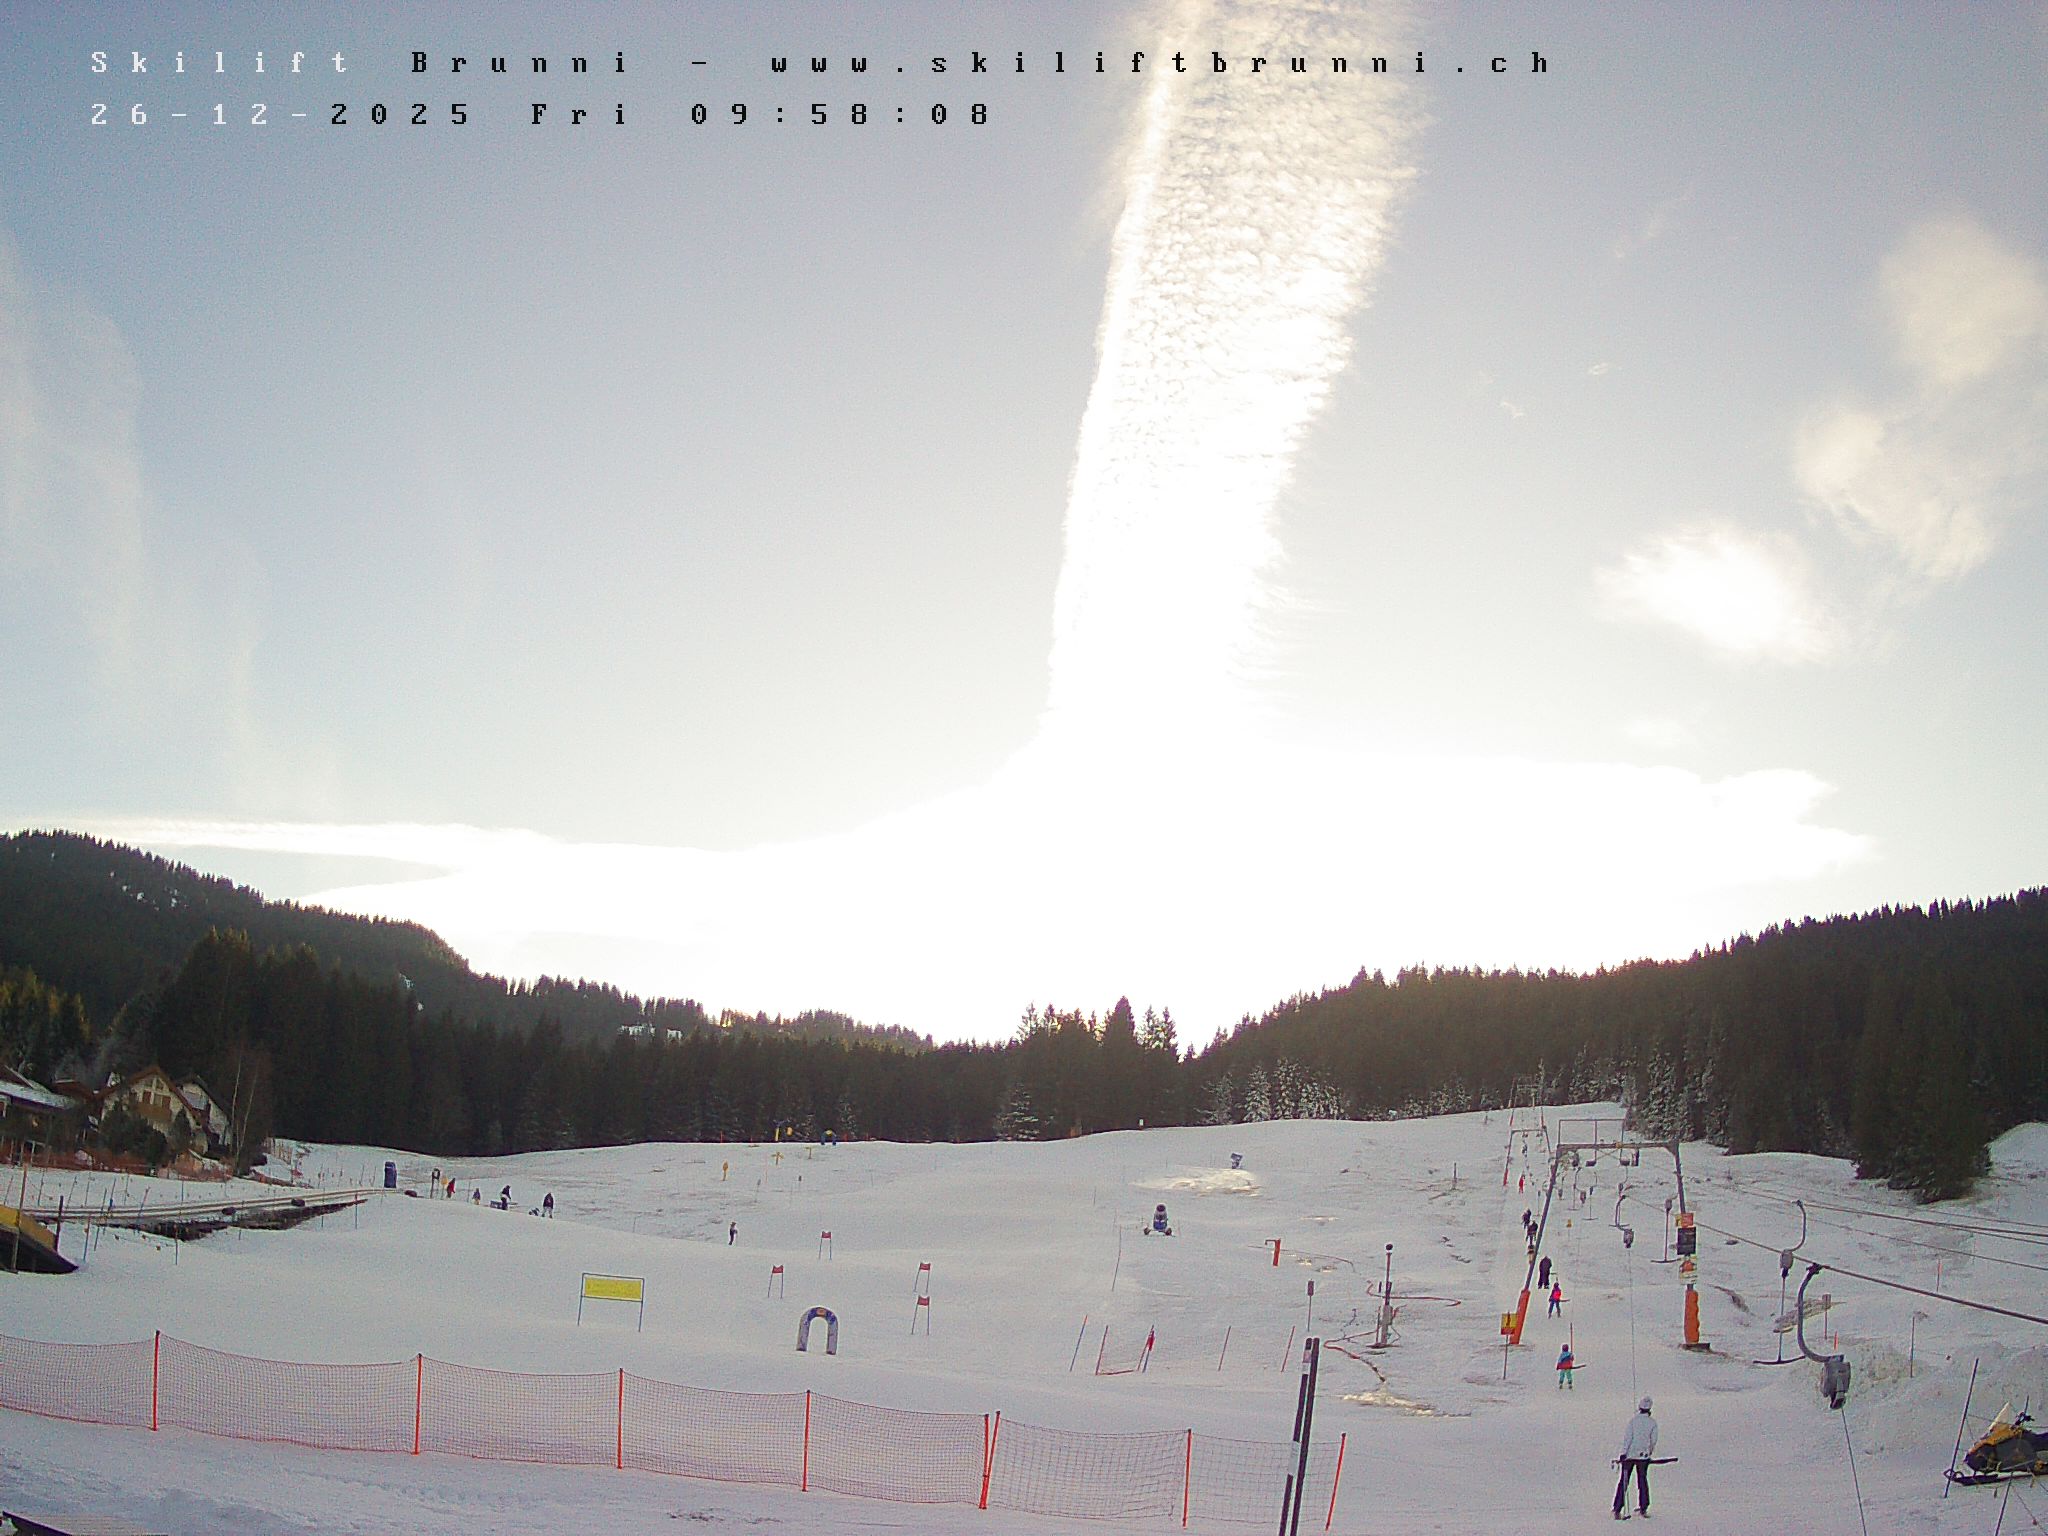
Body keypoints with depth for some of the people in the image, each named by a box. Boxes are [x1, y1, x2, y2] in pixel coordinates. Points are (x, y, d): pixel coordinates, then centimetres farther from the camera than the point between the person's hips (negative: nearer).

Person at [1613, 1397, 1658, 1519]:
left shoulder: (1633, 1420, -9)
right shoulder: (1653, 1422, -2)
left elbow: (1627, 1437, -13)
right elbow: (1653, 1440, 5)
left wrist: (1623, 1452, -11)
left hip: (1629, 1454, -2)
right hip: (1644, 1455, 2)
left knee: (1624, 1481, 2)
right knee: (1642, 1480, 18)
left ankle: (1617, 1510, -1)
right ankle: (1643, 1508, 21)